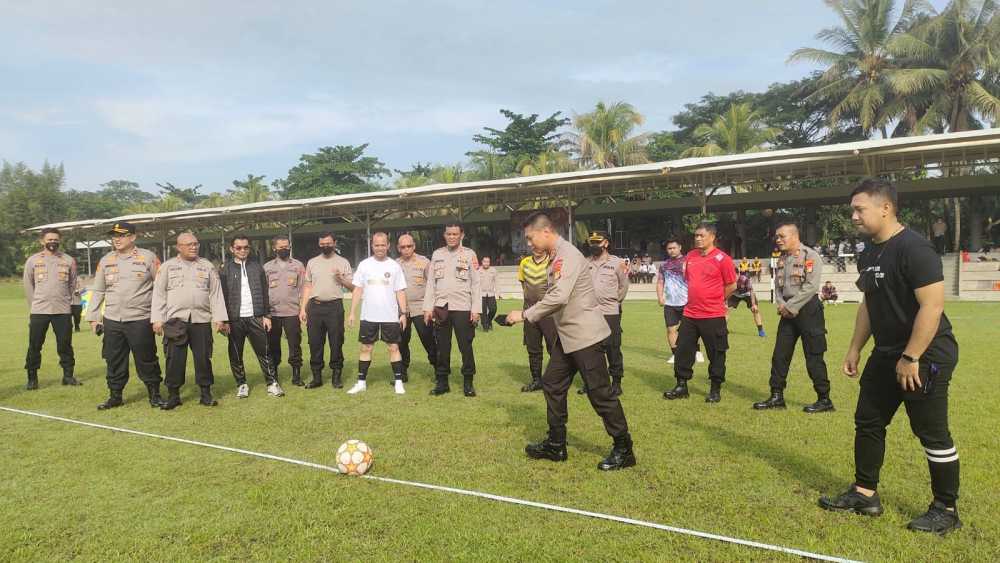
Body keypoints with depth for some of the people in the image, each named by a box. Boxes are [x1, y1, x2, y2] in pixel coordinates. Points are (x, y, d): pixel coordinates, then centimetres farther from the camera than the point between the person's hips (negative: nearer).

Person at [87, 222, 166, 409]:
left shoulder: (148, 258, -1)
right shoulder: (106, 260, 12)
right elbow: (97, 291, 16)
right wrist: (93, 317, 10)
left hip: (140, 320, -4)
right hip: (112, 321, 4)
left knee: (146, 359, 1)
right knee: (114, 361, 10)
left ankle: (155, 394, 14)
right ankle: (115, 396, 22)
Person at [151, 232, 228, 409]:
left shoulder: (207, 266, 11)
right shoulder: (167, 266, 9)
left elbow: (216, 293, 7)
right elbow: (159, 294, 5)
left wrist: (219, 318, -1)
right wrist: (157, 319, -2)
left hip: (202, 320, 1)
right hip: (175, 320, -1)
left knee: (203, 358, 3)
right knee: (174, 359, 0)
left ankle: (206, 393, 13)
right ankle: (173, 395, 11)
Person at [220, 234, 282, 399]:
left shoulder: (257, 266, 9)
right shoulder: (225, 269, 2)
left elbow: (265, 293, 10)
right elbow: (222, 296, 0)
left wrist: (267, 315, 5)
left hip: (256, 317, 1)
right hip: (235, 319, -1)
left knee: (264, 352, 1)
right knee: (236, 355, 5)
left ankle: (272, 383, 7)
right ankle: (242, 384, 18)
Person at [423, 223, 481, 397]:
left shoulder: (469, 254, 2)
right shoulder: (437, 254, 10)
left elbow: (476, 284, -1)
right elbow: (431, 283, 10)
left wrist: (476, 309, -8)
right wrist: (427, 308, 4)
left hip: (463, 308, -3)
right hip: (441, 307, 3)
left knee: (466, 346, 0)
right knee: (442, 347, 7)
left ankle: (468, 382, 12)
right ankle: (442, 382, 16)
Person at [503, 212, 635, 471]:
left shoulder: (568, 255, -18)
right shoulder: (556, 257, 13)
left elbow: (559, 297, -28)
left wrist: (525, 315, -22)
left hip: (585, 335, -10)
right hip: (568, 335, 10)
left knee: (599, 392, -3)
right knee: (552, 384, 13)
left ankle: (624, 450, 10)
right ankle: (556, 445, 24)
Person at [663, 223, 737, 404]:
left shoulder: (722, 258, -9)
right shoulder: (690, 256, 8)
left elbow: (731, 285, -2)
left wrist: (714, 300, 7)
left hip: (713, 316, -5)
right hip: (689, 314, 5)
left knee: (716, 353, 5)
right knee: (683, 350, 8)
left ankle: (715, 390, 18)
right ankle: (681, 386, 20)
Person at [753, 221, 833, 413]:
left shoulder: (810, 256, -10)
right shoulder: (782, 259, 14)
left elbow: (811, 286, -18)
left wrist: (790, 306, -16)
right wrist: (781, 304, -5)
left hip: (807, 309, -7)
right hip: (787, 312, 8)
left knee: (813, 357, -3)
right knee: (779, 355, 8)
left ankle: (824, 399, 9)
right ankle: (777, 396, 16)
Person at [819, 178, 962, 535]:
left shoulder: (913, 248, -20)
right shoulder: (869, 254, 8)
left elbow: (933, 305, -24)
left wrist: (910, 358, -23)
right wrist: (854, 349, 16)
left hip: (924, 357, -9)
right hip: (886, 354, 9)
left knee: (932, 434, 1)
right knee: (867, 422, 13)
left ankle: (946, 510, 18)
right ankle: (865, 494, 25)